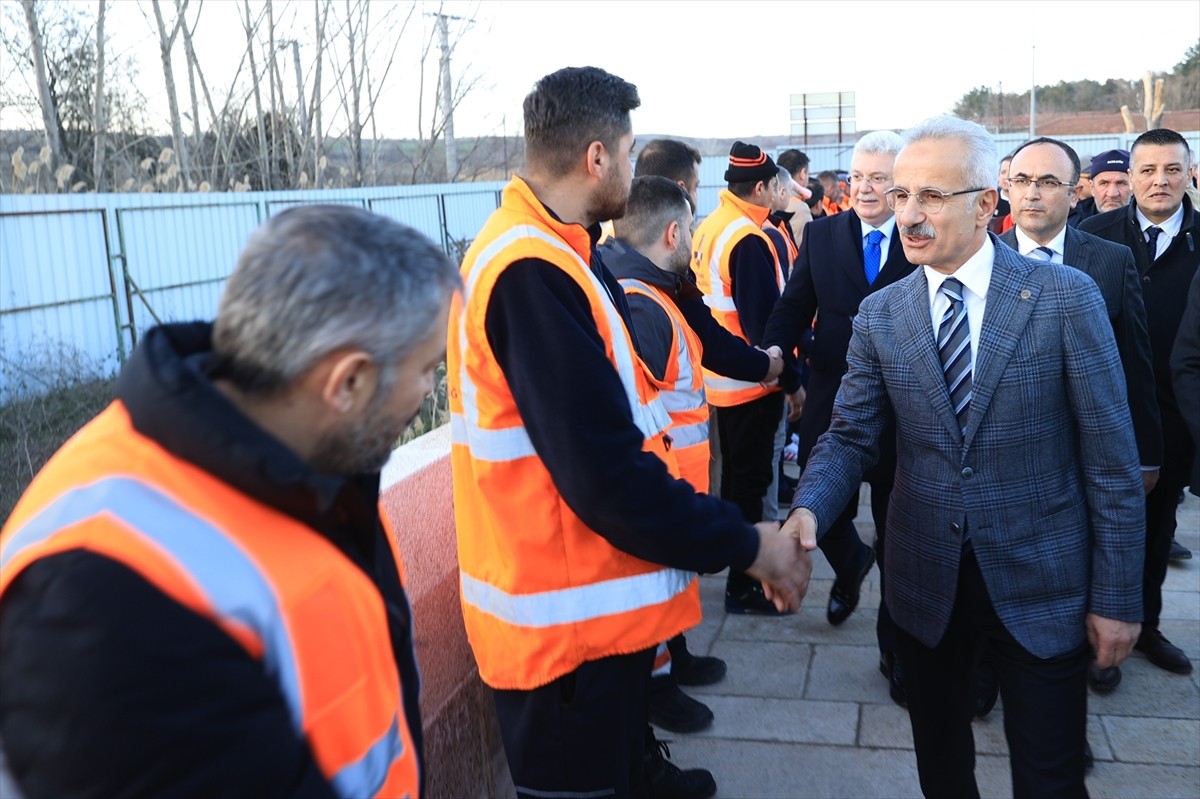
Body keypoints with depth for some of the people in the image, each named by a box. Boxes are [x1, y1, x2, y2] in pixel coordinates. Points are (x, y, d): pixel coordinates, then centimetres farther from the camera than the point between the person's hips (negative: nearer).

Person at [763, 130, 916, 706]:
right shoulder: (822, 235, 4)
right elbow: (795, 304, 2)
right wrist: (776, 347, -17)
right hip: (832, 403, 2)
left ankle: (895, 649, 27)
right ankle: (851, 563, 46)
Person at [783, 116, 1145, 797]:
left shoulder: (1067, 297, -9)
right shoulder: (879, 315, 0)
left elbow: (1111, 460, -8)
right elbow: (851, 437, -1)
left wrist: (1118, 598, -7)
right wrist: (809, 509, -22)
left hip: (1041, 584, -2)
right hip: (926, 583, 3)